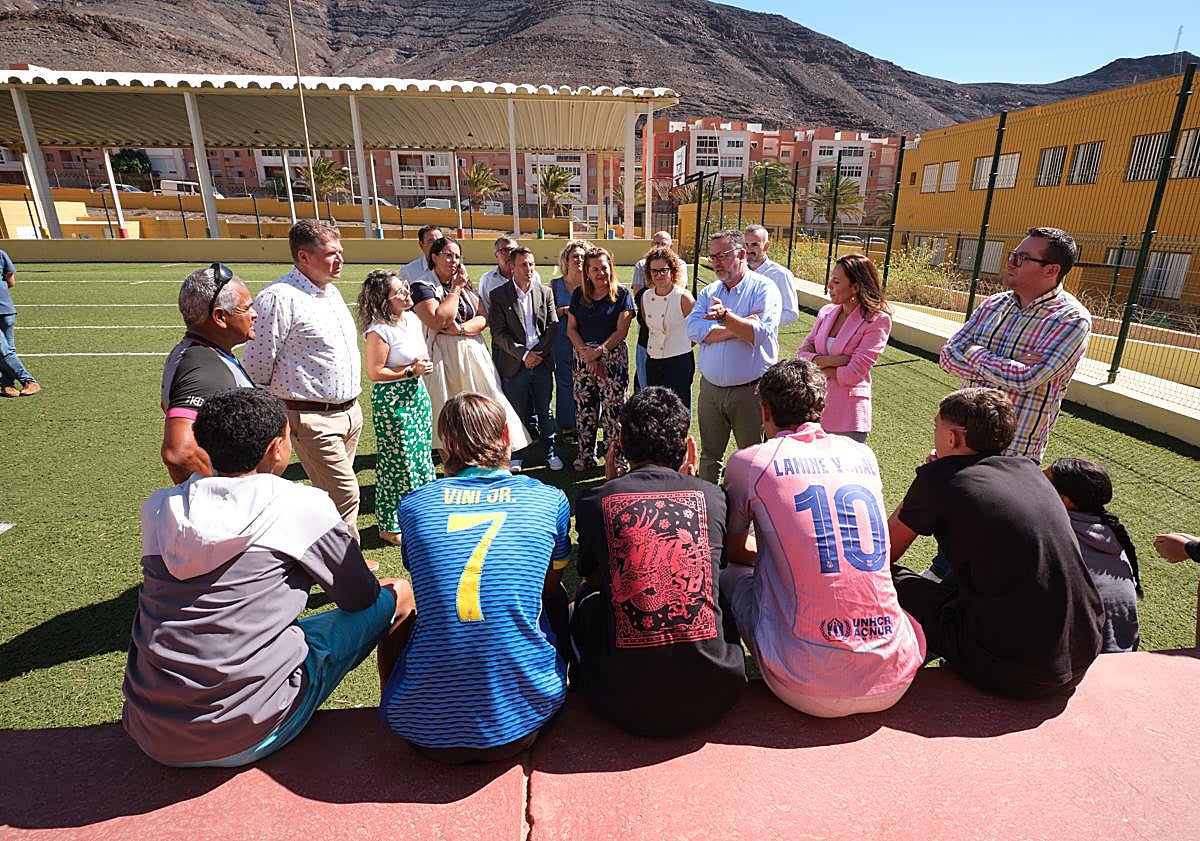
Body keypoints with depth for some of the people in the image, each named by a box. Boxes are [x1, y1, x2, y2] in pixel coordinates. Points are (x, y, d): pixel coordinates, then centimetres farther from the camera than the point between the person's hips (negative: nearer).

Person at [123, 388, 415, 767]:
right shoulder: (303, 506, -12)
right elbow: (361, 598, 2)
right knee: (398, 593, 6)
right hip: (248, 737, -6)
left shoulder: (156, 507, 3)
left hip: (150, 735, 6)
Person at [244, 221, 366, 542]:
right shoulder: (279, 298, -15)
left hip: (350, 411, 8)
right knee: (344, 495, -6)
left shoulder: (332, 292, 14)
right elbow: (256, 367, -12)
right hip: (312, 418, -8)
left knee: (331, 492, 18)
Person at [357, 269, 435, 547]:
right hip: (392, 401, -8)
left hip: (417, 393, 8)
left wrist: (424, 364, 0)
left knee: (422, 455, 17)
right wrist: (411, 371, -17)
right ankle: (390, 526, 19)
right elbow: (374, 372, -17)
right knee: (397, 462, 2)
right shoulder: (379, 330, -19)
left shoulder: (412, 319, 6)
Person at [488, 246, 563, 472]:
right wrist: (523, 354, -14)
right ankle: (515, 456, 21)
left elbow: (553, 326, 5)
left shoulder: (545, 293, 6)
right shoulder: (499, 295, -4)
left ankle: (550, 451, 24)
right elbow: (499, 333, -8)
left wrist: (539, 353, -7)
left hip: (542, 361, 3)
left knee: (545, 411, 11)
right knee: (517, 412, 7)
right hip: (515, 364, -2)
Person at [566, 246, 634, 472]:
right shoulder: (578, 294, 9)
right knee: (584, 408, 7)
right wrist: (584, 352, -8)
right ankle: (586, 455, 19)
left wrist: (598, 352, -13)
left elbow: (621, 331, -7)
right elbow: (571, 329, 8)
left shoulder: (621, 294, -1)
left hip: (613, 358, -3)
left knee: (613, 408, -4)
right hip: (583, 358, 4)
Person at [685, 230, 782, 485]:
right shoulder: (709, 291, 9)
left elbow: (762, 332, -21)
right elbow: (694, 329, -9)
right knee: (709, 455, 16)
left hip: (750, 390, -4)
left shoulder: (764, 288, -5)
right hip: (710, 388, 5)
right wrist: (741, 327, -16)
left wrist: (726, 316, -35)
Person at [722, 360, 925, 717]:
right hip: (894, 680, 5)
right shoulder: (863, 454, 10)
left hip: (811, 690, -4)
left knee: (730, 575, 20)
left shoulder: (748, 462, -2)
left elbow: (734, 552, 14)